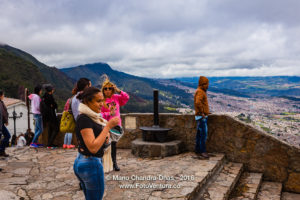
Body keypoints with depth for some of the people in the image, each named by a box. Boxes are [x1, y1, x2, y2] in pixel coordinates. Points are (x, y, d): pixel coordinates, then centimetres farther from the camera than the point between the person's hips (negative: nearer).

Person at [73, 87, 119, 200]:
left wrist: (105, 137, 1)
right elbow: (93, 147, -26)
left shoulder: (90, 117, 9)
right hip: (91, 164, -9)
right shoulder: (84, 119, -19)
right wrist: (108, 126, -25)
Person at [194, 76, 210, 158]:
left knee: (199, 133, 12)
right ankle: (203, 151, -7)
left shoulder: (201, 91, 17)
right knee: (204, 134, -10)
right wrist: (202, 113, -24)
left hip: (202, 117, 10)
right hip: (201, 117, -10)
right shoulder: (200, 91, -15)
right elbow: (198, 102, -31)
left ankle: (198, 150, 18)